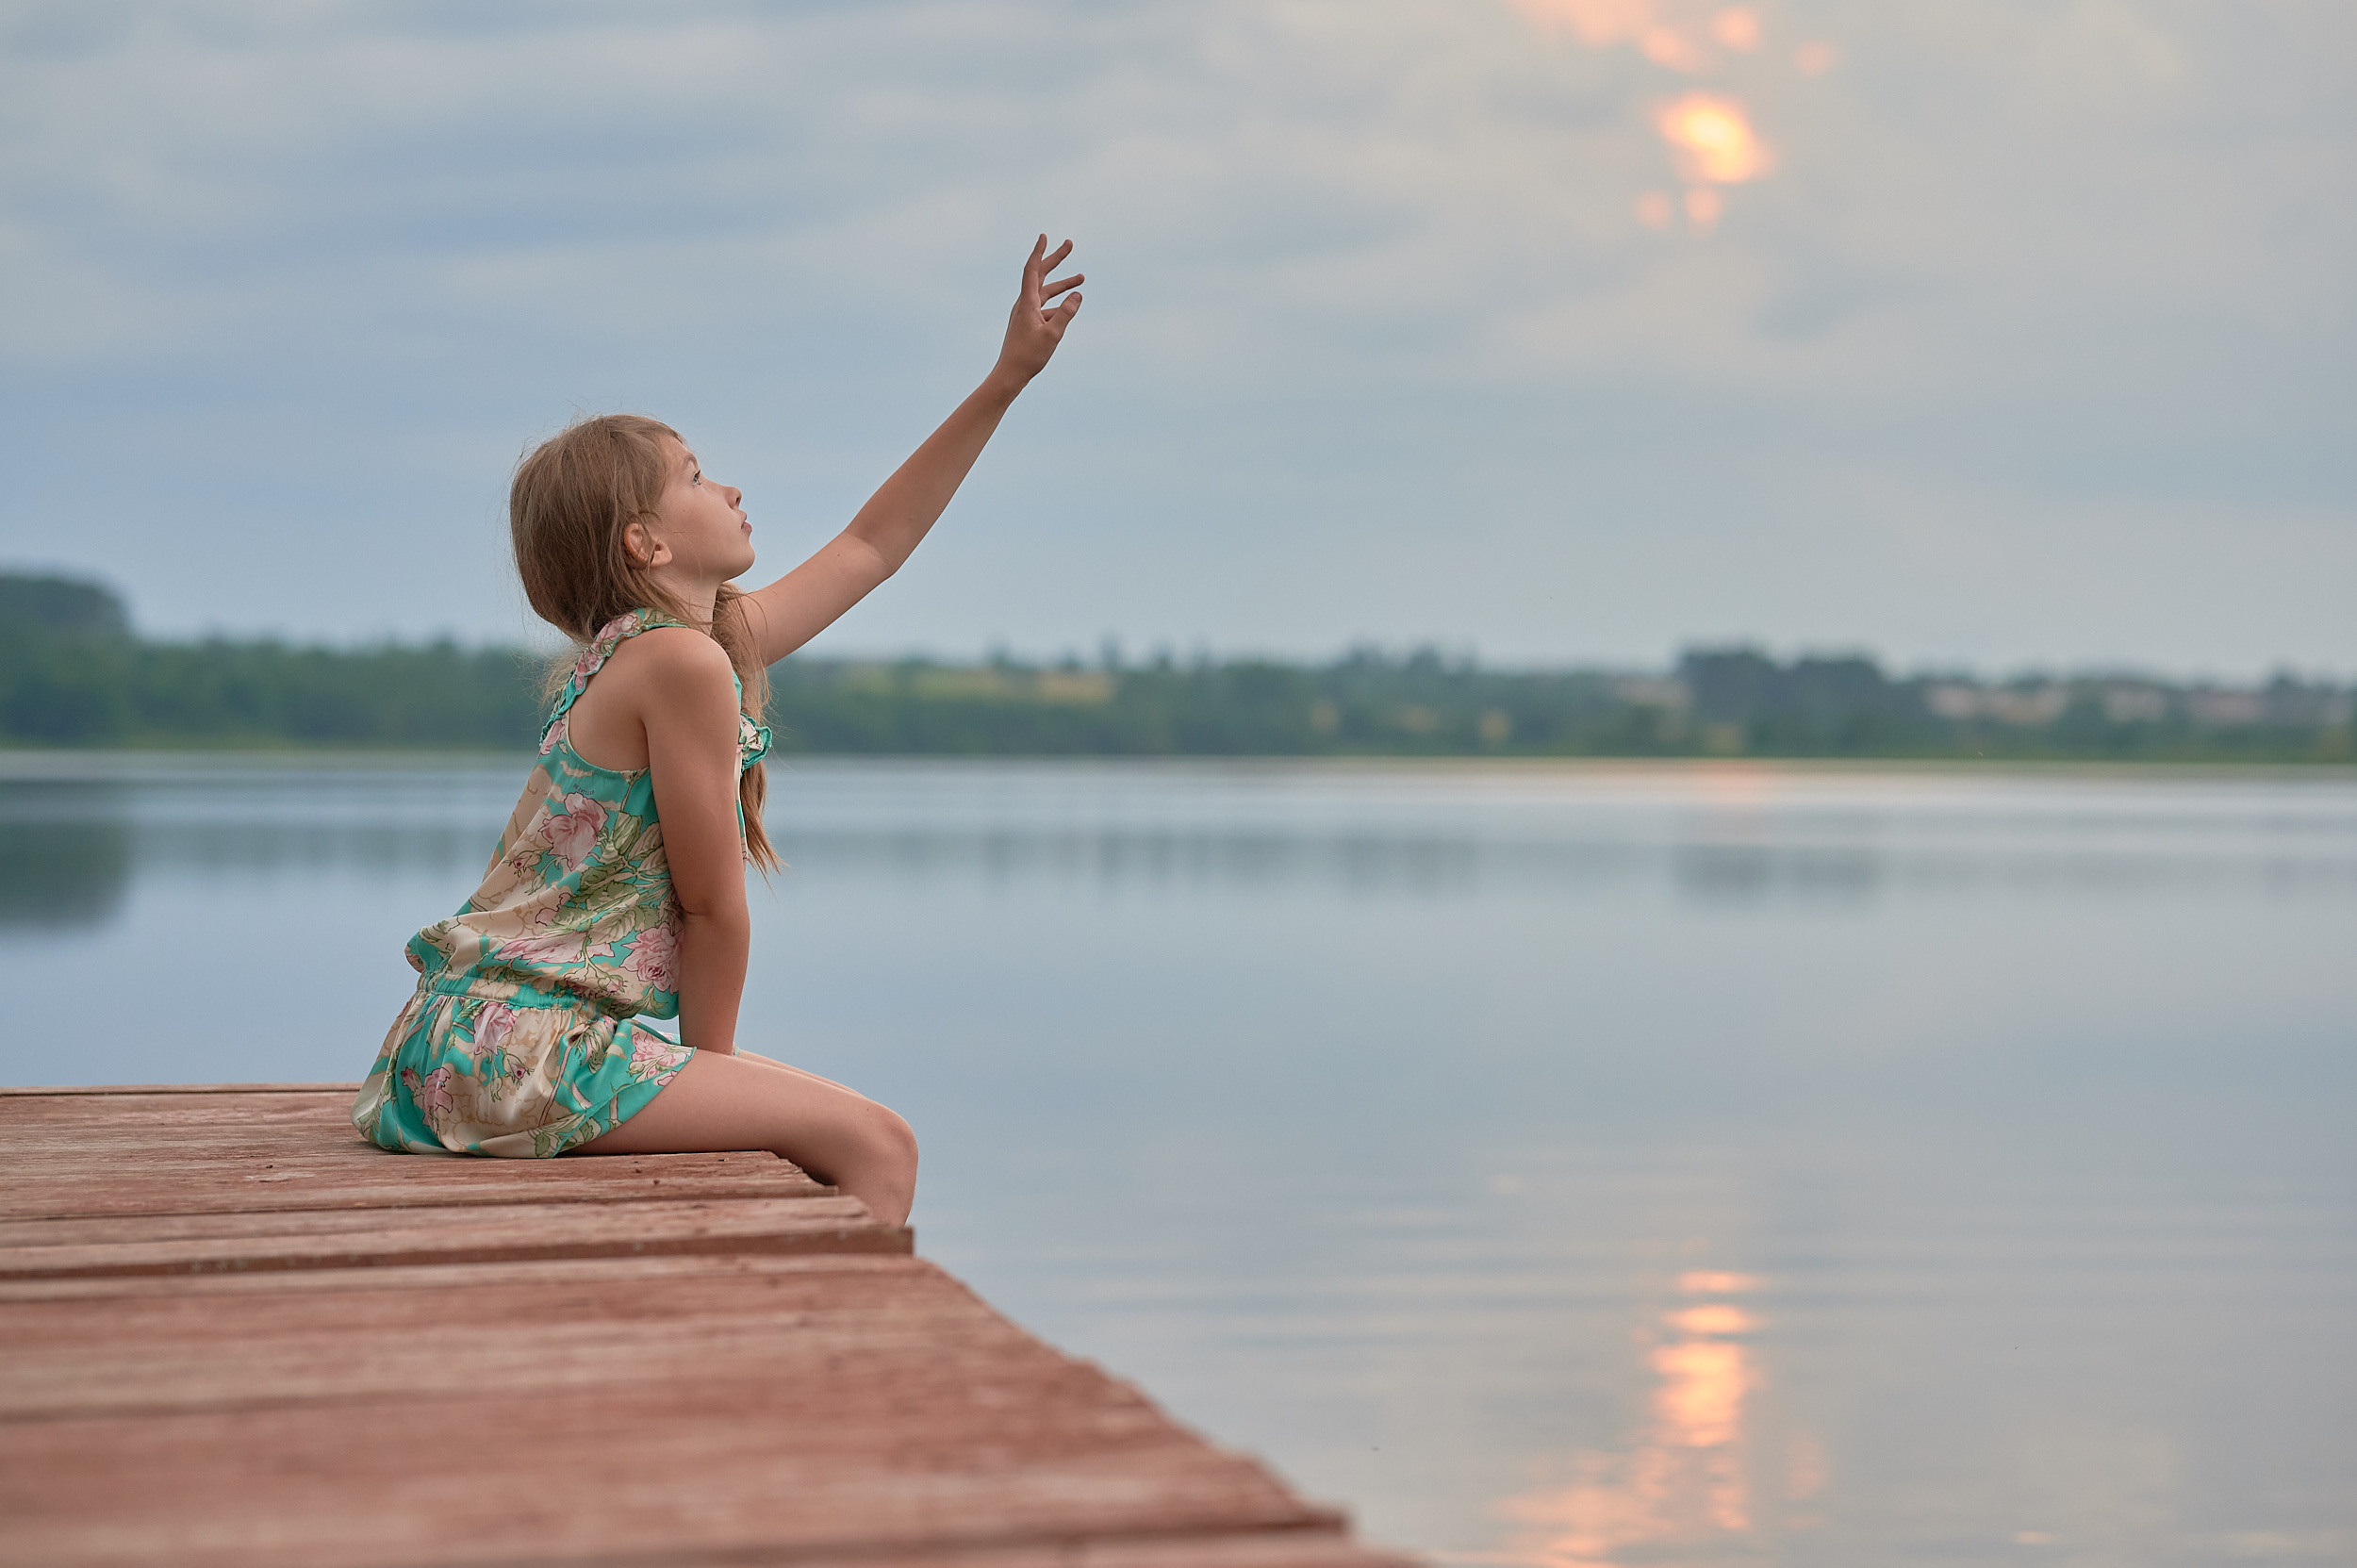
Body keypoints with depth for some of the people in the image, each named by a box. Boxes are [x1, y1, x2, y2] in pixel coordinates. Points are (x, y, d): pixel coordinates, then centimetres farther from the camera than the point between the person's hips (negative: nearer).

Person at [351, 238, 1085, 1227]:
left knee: (808, 1121, 22)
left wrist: (1005, 380, 25)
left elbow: (870, 547, 23)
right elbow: (712, 905, -12)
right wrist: (712, 1067, 1)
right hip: (525, 1045, -10)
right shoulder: (685, 663, -15)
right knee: (874, 1145, -11)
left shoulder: (726, 641, 13)